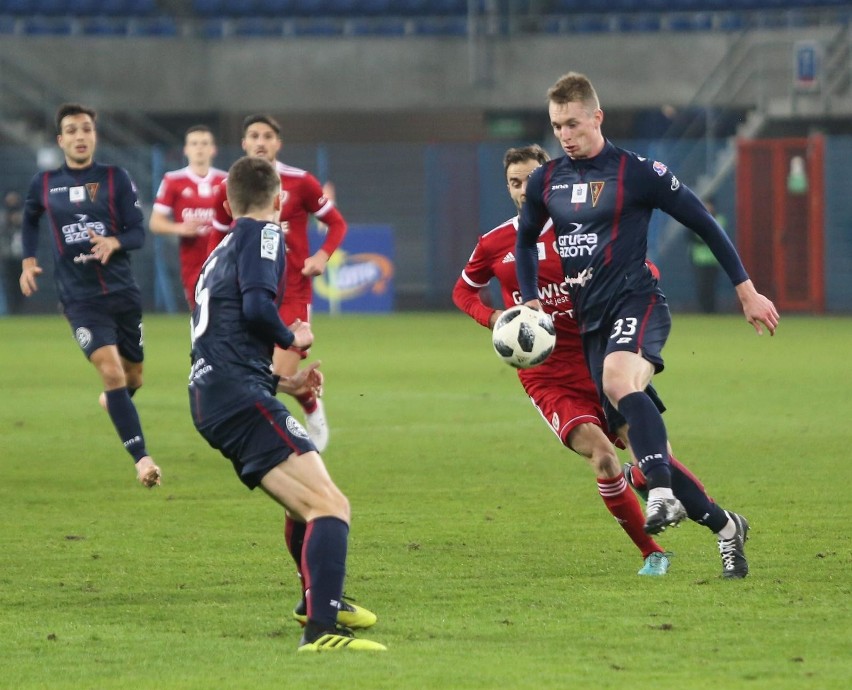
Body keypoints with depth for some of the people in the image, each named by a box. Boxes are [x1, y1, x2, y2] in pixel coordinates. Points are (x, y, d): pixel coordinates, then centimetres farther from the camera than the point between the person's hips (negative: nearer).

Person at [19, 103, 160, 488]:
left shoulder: (115, 179, 0)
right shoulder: (44, 184, 3)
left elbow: (138, 233, -2)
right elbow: (30, 220, 24)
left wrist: (114, 242, -23)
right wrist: (28, 260, 13)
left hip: (122, 290, 2)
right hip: (80, 298, -2)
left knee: (132, 375, 15)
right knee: (111, 370, -20)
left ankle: (113, 399, 53)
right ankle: (141, 459, -23)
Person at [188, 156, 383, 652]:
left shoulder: (221, 252, 26)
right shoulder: (262, 234, 0)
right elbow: (257, 306, -17)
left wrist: (282, 384, 33)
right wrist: (293, 338, 2)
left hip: (211, 398, 10)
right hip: (239, 394, -10)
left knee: (315, 500, 31)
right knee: (330, 506, -21)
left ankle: (321, 600, 49)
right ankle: (322, 630, -37)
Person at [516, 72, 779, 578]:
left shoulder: (637, 172, -5)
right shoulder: (546, 182, 11)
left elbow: (703, 223, 2)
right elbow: (526, 240, 30)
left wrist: (747, 291, 3)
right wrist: (531, 301, 16)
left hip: (636, 304, -6)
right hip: (591, 321, 6)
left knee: (620, 381, -38)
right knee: (639, 438, 1)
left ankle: (663, 494, -49)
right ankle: (723, 525, 14)